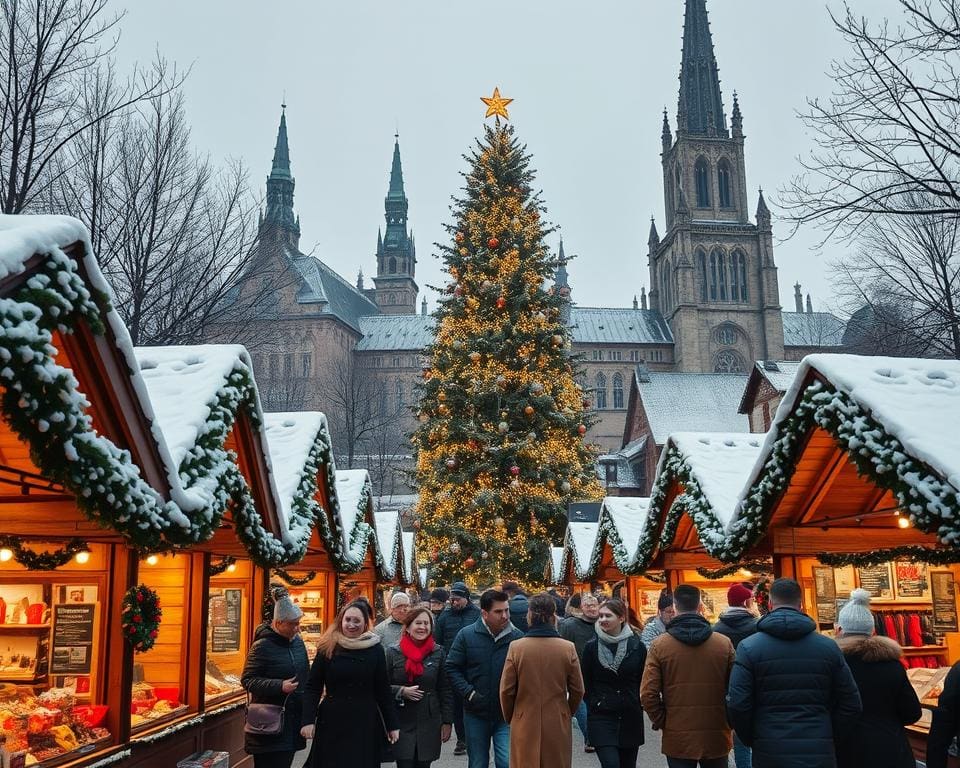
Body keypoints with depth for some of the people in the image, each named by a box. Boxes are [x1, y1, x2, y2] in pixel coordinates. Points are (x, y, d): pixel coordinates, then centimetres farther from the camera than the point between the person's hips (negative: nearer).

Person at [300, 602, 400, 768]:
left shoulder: (375, 649, 0)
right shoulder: (327, 648, -1)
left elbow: (383, 690, 3)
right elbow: (313, 687, -2)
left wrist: (392, 724, 3)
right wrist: (308, 720, -12)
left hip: (366, 723, 0)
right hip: (332, 722, 0)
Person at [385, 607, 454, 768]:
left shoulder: (438, 653, 3)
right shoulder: (393, 652, 0)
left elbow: (446, 691, 5)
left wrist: (447, 722, 2)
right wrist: (401, 691, -13)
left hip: (429, 724, 1)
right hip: (401, 724, -1)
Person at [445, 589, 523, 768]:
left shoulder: (517, 637, -7)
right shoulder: (466, 635, -6)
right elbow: (452, 668, -2)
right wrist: (469, 693, -12)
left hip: (506, 715, -1)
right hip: (476, 714, 1)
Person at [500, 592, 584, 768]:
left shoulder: (516, 647, -10)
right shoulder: (568, 648, -7)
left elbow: (506, 691, -4)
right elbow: (577, 690, 0)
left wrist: (509, 718, 12)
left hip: (524, 726, -1)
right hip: (558, 726, 1)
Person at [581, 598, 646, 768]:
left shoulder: (637, 646, -1)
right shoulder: (592, 647, -2)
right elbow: (586, 683, 5)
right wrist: (595, 703, 5)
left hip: (631, 717, 2)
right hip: (601, 717, -2)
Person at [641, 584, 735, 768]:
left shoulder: (659, 645, -9)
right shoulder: (724, 643, -6)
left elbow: (647, 694, -10)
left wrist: (661, 722, 5)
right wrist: (728, 722, 11)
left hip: (678, 740, -1)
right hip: (716, 739, 1)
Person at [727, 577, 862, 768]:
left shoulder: (749, 647, -6)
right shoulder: (829, 647, 2)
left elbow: (737, 706, -11)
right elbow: (851, 706, 3)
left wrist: (752, 741, 6)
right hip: (819, 753, 2)